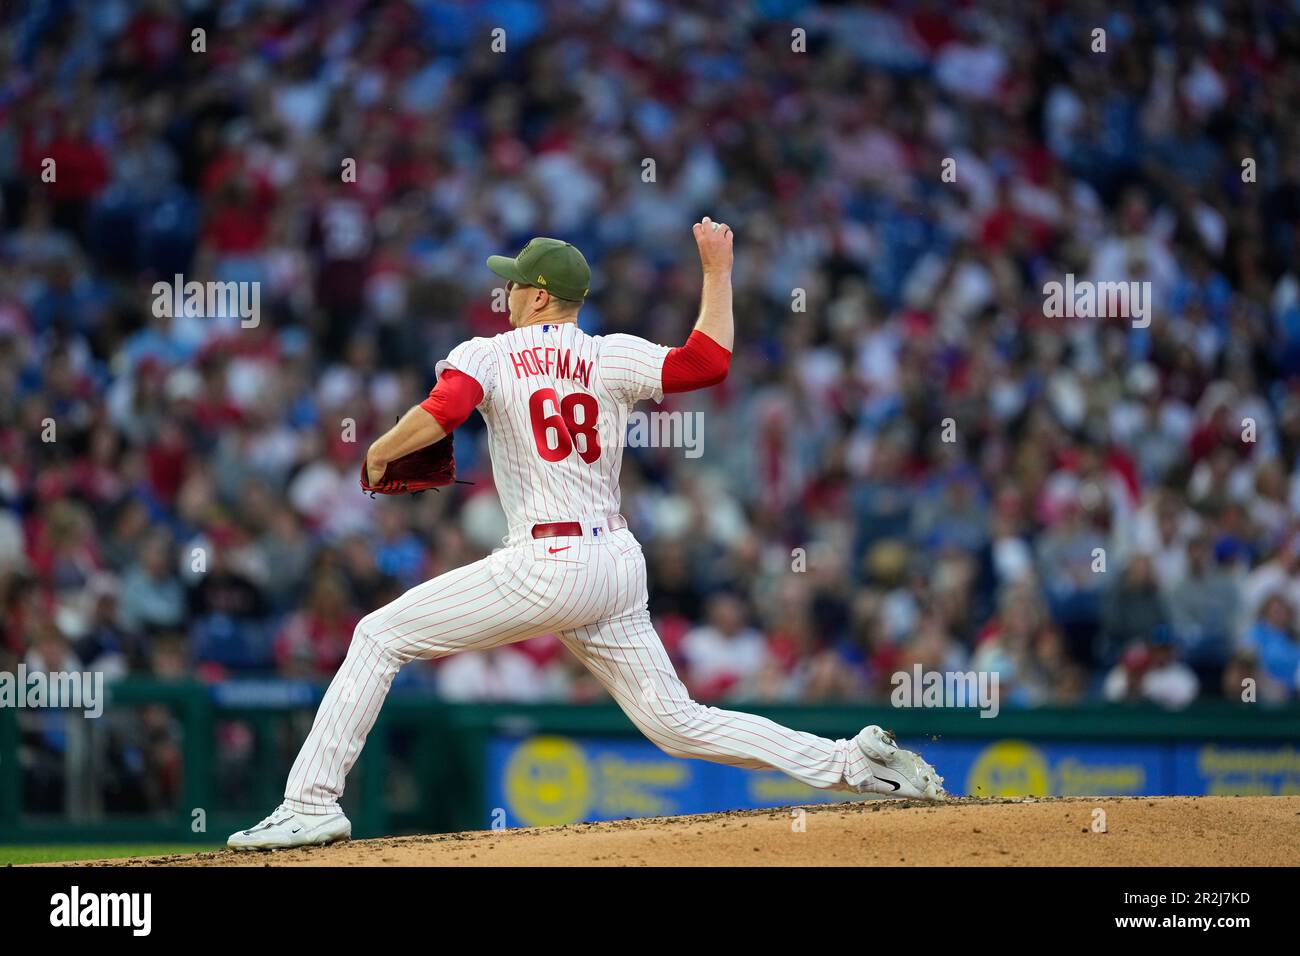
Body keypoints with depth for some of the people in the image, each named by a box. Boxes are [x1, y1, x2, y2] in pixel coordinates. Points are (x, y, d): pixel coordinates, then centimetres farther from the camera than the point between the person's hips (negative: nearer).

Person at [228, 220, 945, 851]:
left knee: (378, 638, 4)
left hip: (546, 565, -5)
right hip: (620, 567, 5)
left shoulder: (489, 355, 0)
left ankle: (311, 803, -5)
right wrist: (716, 271, 10)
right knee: (677, 723, 11)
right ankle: (853, 762, -1)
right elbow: (708, 361, -4)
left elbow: (440, 412, -19)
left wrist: (380, 453, -1)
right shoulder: (612, 358, 10)